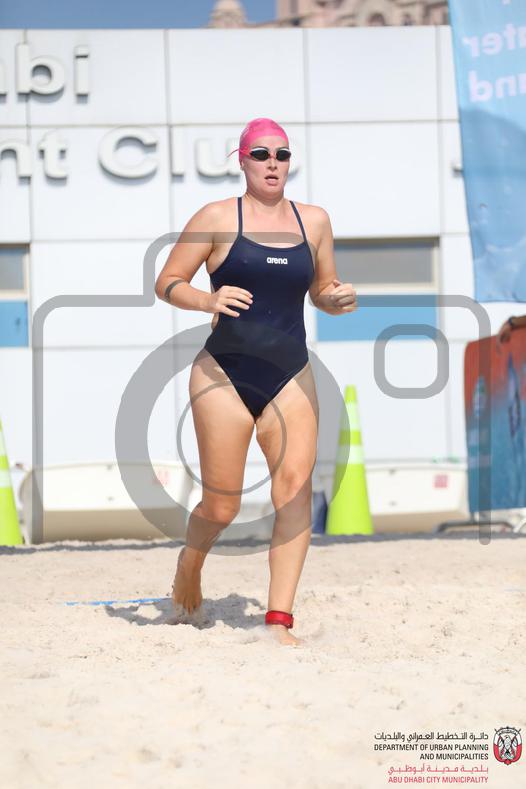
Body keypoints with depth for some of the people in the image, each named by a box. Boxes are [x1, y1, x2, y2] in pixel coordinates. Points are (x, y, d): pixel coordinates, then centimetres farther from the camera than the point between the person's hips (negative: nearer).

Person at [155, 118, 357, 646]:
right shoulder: (218, 217, -1)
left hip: (291, 377, 3)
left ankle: (279, 619, -13)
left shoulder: (314, 221, 10)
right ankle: (189, 564, 34)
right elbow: (166, 283, 0)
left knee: (296, 488, -15)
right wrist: (208, 299, -20)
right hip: (225, 374, -3)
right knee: (222, 507, 0)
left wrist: (337, 299, -2)